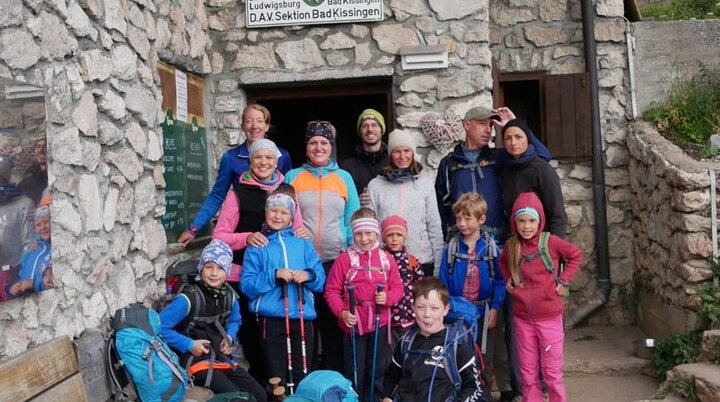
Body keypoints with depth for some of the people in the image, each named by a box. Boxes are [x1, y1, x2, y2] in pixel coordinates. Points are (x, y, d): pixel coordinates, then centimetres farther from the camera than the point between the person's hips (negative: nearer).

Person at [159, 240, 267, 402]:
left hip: (223, 359, 7)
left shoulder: (229, 295, 5)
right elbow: (160, 327, -13)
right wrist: (189, 345, -15)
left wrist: (230, 336, 5)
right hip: (198, 363, -7)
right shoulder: (188, 299, -15)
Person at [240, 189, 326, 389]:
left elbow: (321, 280, 9)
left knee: (303, 374, 6)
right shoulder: (257, 247, 8)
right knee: (277, 376, 5)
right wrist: (274, 275, -16)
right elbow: (246, 285, -3)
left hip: (303, 316, 2)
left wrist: (309, 275, -13)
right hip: (271, 318, -1)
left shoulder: (303, 244, 14)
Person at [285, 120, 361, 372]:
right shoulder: (293, 177, 9)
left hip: (336, 260, 0)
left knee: (335, 319, 3)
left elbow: (354, 219, 10)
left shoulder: (344, 178, 11)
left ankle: (335, 377, 15)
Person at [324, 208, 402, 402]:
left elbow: (397, 287, 8)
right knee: (354, 371, 8)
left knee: (377, 371, 15)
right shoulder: (345, 258, -6)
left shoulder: (386, 259, 3)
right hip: (353, 325, -2)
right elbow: (331, 290, -4)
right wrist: (342, 312, -17)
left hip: (379, 324, 3)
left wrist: (388, 297, -13)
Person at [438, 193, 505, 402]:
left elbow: (500, 281, -1)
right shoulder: (452, 248, -2)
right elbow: (443, 282, 1)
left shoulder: (490, 247, -3)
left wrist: (495, 308, -10)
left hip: (482, 314, 0)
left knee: (483, 362, 9)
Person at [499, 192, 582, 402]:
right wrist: (508, 279, 7)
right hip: (522, 319, 3)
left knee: (552, 372, 6)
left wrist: (563, 280, -3)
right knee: (528, 373, 12)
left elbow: (576, 255, 5)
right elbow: (502, 261, 23)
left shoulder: (550, 241, -10)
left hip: (549, 317, -3)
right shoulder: (511, 245, 0)